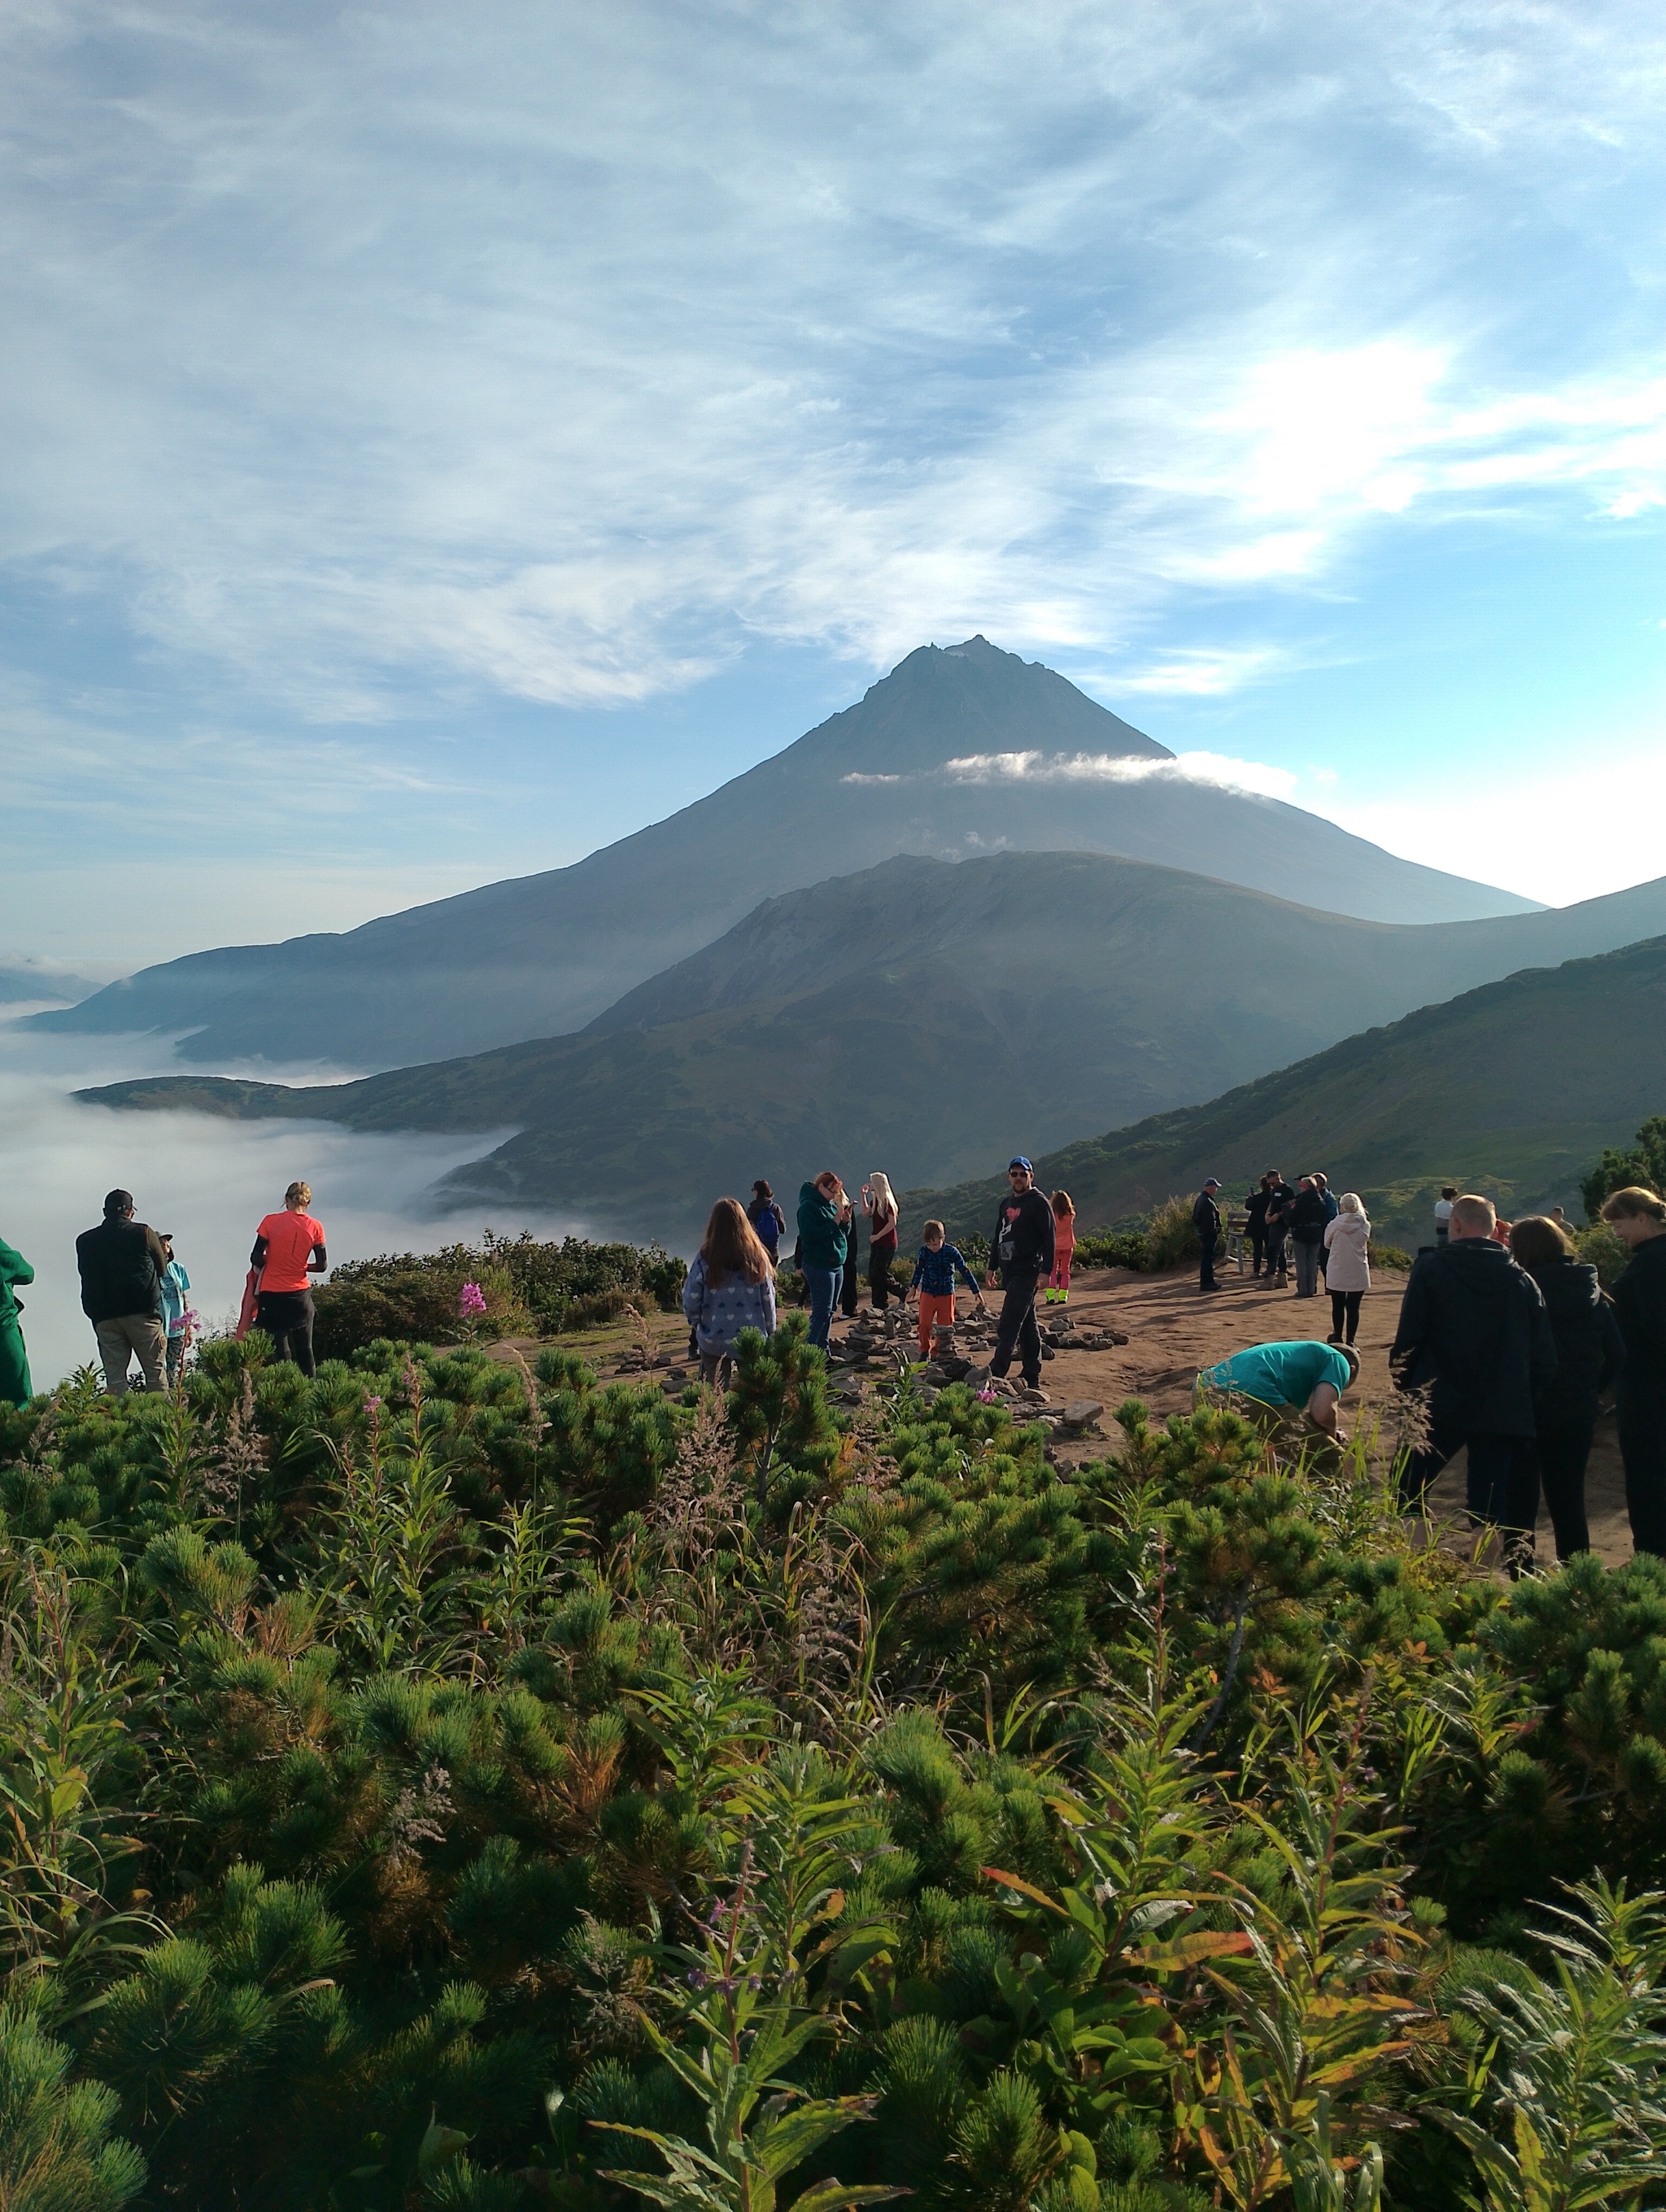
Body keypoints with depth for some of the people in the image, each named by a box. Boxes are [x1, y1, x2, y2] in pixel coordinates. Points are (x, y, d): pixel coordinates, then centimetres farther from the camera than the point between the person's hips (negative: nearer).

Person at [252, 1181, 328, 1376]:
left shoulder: (271, 1221, -7)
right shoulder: (315, 1227, -2)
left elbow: (256, 1259, -8)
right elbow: (322, 1265, 0)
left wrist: (272, 1263, 12)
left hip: (272, 1295, -2)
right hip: (300, 1295, 2)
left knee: (281, 1352, 4)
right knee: (305, 1351, 13)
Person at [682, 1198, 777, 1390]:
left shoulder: (705, 1257, -10)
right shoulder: (757, 1256, -6)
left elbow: (691, 1302, -6)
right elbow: (768, 1299, 1)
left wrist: (696, 1324, 14)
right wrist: (770, 1331, 15)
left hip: (714, 1340, -1)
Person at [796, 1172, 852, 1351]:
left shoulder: (831, 1205, 14)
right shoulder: (809, 1206, -12)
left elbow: (844, 1234, 20)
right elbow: (809, 1235, -23)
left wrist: (845, 1221, -1)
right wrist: (834, 1223, -22)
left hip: (836, 1265, 9)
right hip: (818, 1267, -9)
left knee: (829, 1311, 11)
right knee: (821, 1311, -12)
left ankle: (823, 1350, 18)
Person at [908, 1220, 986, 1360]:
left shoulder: (951, 1252, -12)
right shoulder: (924, 1251, -5)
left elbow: (964, 1271, -6)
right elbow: (919, 1269, 12)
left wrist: (976, 1291, -5)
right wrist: (913, 1287, 18)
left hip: (946, 1294, -1)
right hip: (927, 1293, 1)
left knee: (945, 1325, 3)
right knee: (924, 1324, -6)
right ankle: (925, 1351, 10)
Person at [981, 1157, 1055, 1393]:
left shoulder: (1039, 1203, -7)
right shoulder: (1006, 1203, 17)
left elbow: (1049, 1239, -12)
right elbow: (998, 1237, 23)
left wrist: (1045, 1272, -18)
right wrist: (992, 1268, 19)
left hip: (1027, 1273, -8)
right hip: (1009, 1272, 8)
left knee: (1008, 1325, -12)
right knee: (1027, 1325, 11)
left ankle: (995, 1372, -13)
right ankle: (1031, 1378, 16)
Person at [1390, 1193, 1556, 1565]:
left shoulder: (1430, 1268, -5)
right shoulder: (1521, 1279, 4)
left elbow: (1408, 1339, -6)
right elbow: (1544, 1357, 5)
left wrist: (1404, 1385, 7)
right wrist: (1523, 1399, 17)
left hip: (1440, 1407, -3)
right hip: (1503, 1411, 3)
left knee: (1407, 1491, 10)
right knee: (1491, 1505, 8)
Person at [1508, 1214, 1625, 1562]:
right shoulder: (1592, 1290, 2)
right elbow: (1617, 1355, 3)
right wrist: (1591, 1389, 10)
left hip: (1530, 1410, -4)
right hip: (1579, 1412, 5)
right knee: (1569, 1498, 16)